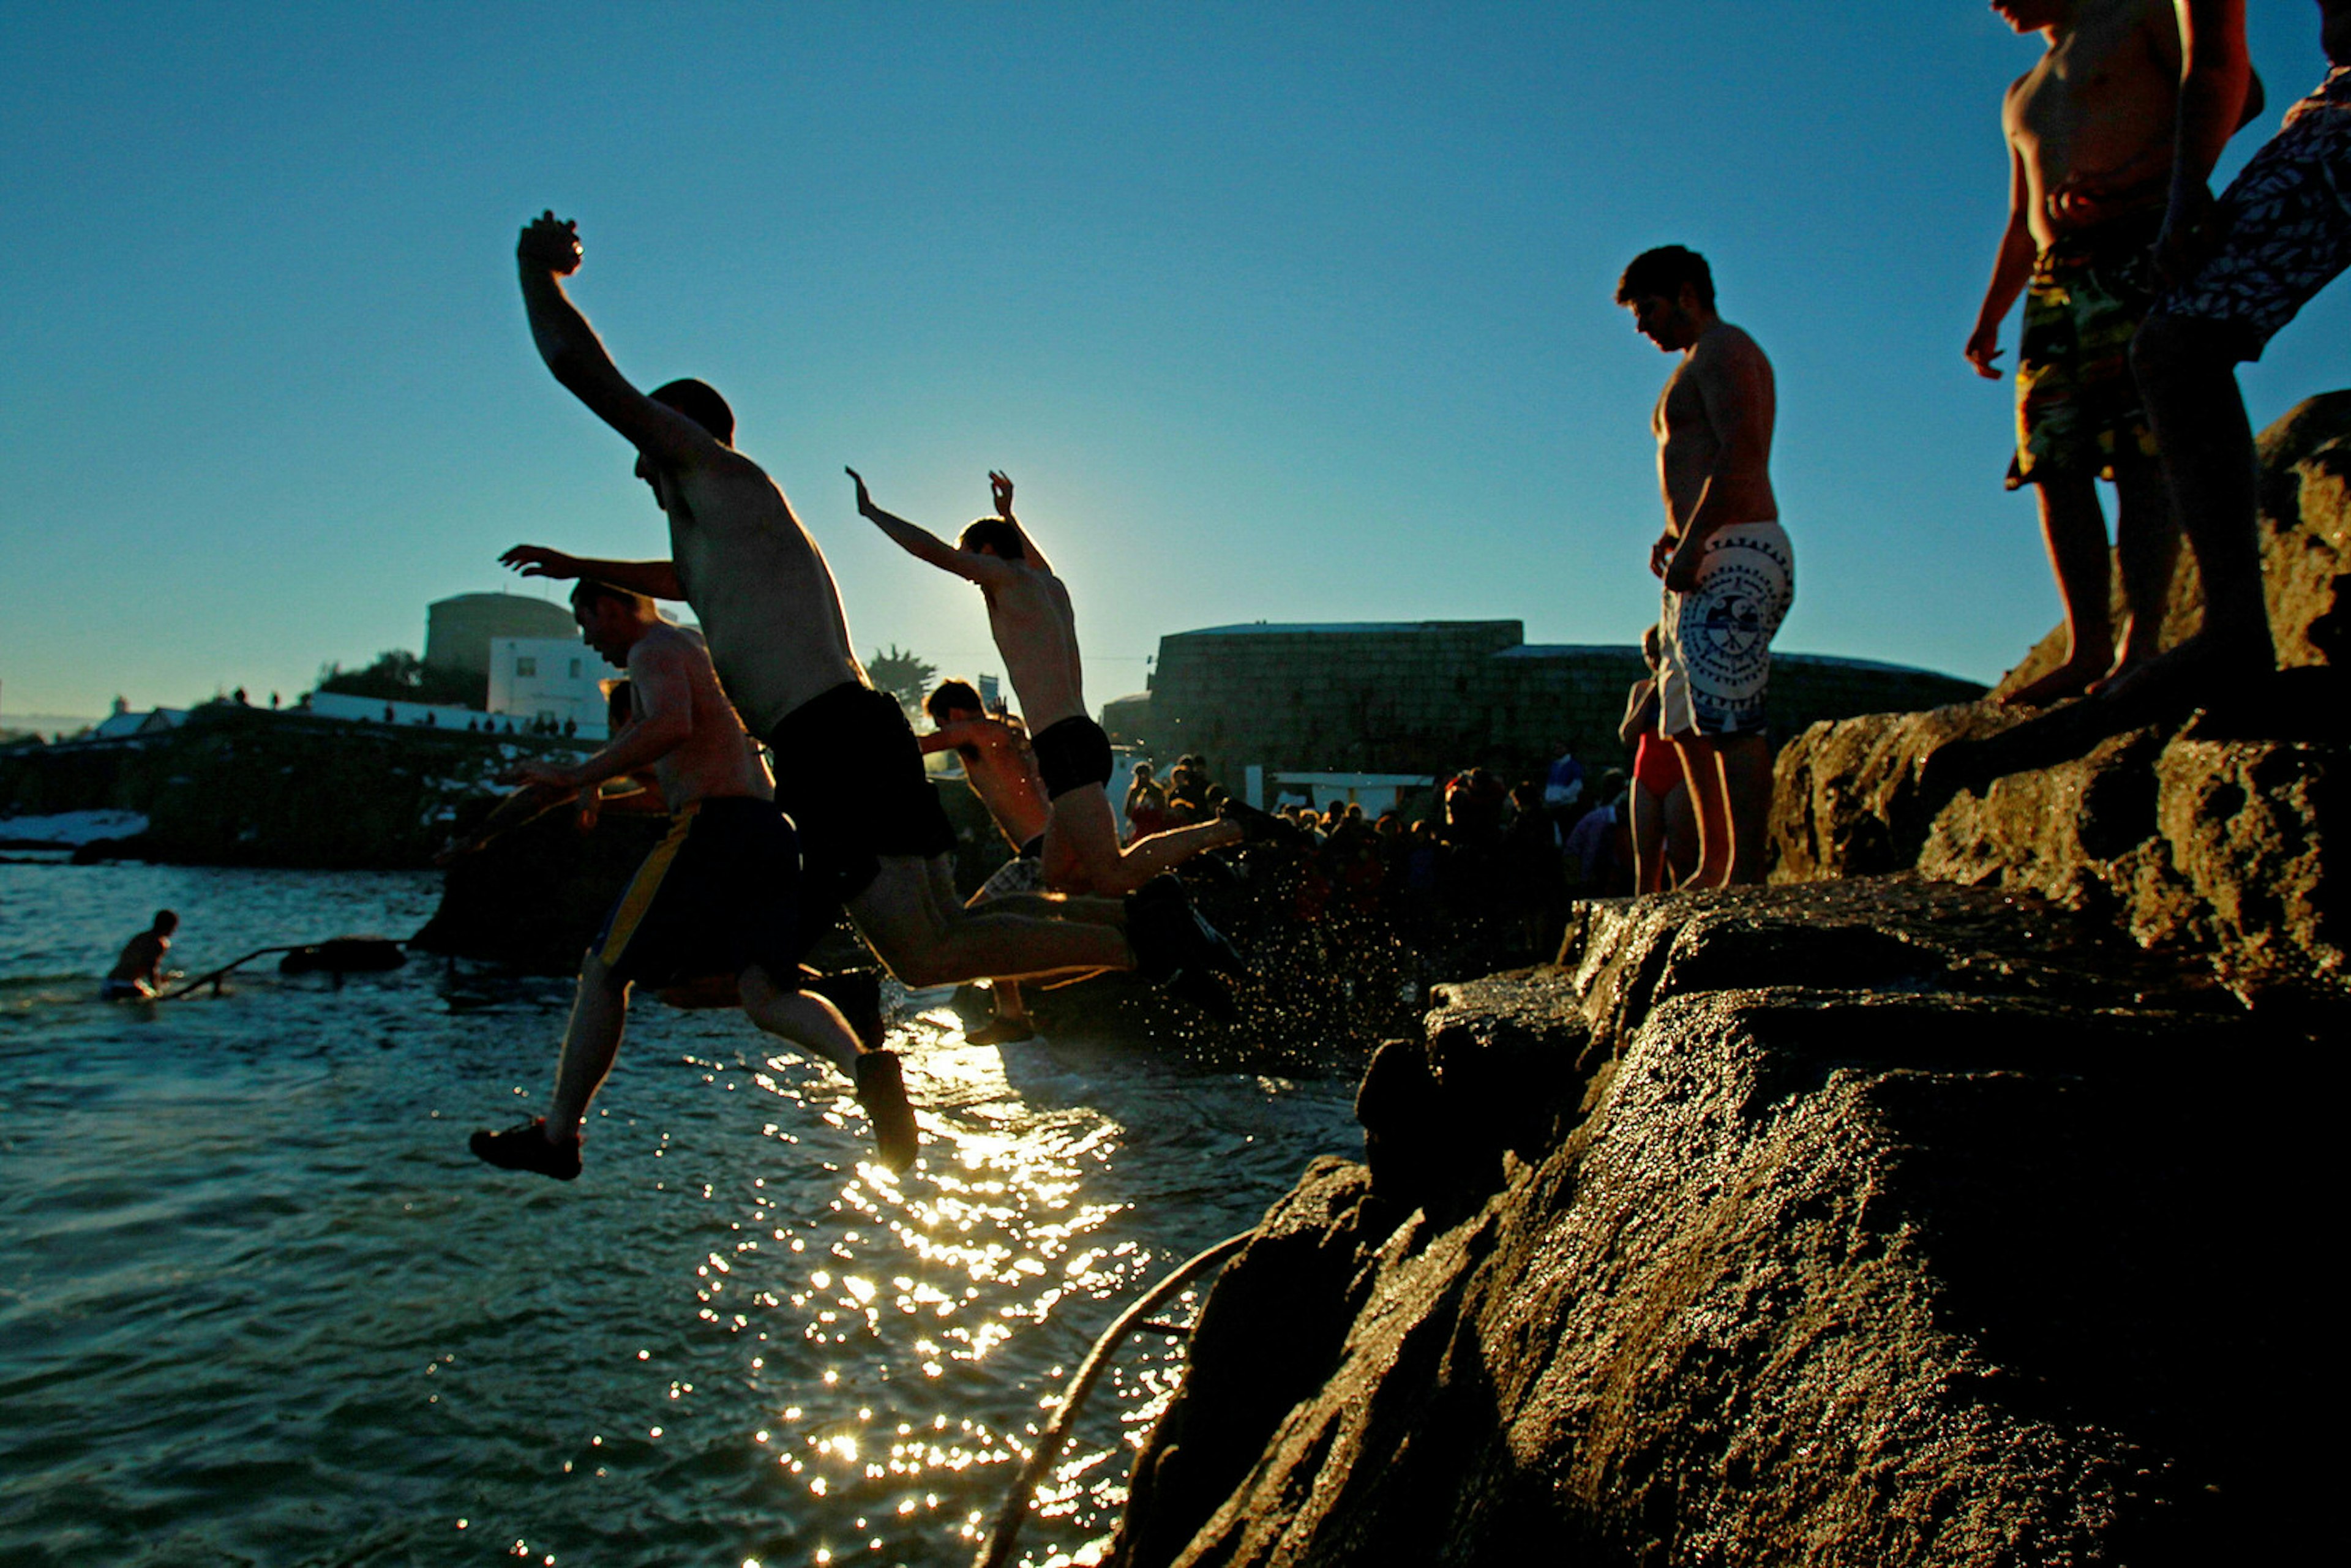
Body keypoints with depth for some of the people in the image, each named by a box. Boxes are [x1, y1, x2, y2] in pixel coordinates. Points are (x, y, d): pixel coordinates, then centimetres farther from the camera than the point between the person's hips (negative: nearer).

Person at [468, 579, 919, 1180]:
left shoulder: (653, 651, 1)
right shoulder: (700, 650, 30)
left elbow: (671, 726, -20)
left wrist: (578, 777, -14)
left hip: (713, 826, -8)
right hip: (773, 827, 8)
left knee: (603, 972, 6)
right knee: (765, 993, -2)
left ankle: (555, 1135, 13)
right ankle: (864, 1065, -30)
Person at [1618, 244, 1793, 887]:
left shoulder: (1722, 350, -4)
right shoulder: (1702, 362, 27)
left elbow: (1740, 454, -19)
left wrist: (1692, 541, -24)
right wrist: (1671, 534, 11)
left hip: (1732, 558, -11)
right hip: (1709, 564, 11)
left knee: (1730, 721, -15)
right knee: (1689, 724, 11)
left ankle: (1747, 874, -14)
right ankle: (1713, 867, 17)